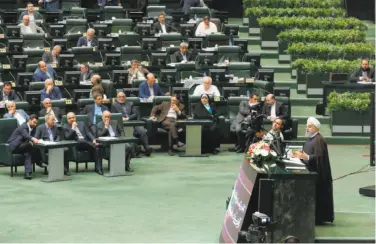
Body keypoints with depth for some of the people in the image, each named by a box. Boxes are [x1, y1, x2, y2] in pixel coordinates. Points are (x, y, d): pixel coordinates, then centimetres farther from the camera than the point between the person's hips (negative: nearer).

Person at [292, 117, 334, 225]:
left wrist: (306, 157, -35)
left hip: (316, 173, -10)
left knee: (316, 195, -5)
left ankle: (318, 218, 0)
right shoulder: (310, 139, 14)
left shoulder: (319, 140, -16)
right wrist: (301, 155, 7)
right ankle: (314, 217, 16)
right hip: (310, 171, 10)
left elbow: (318, 157, -23)